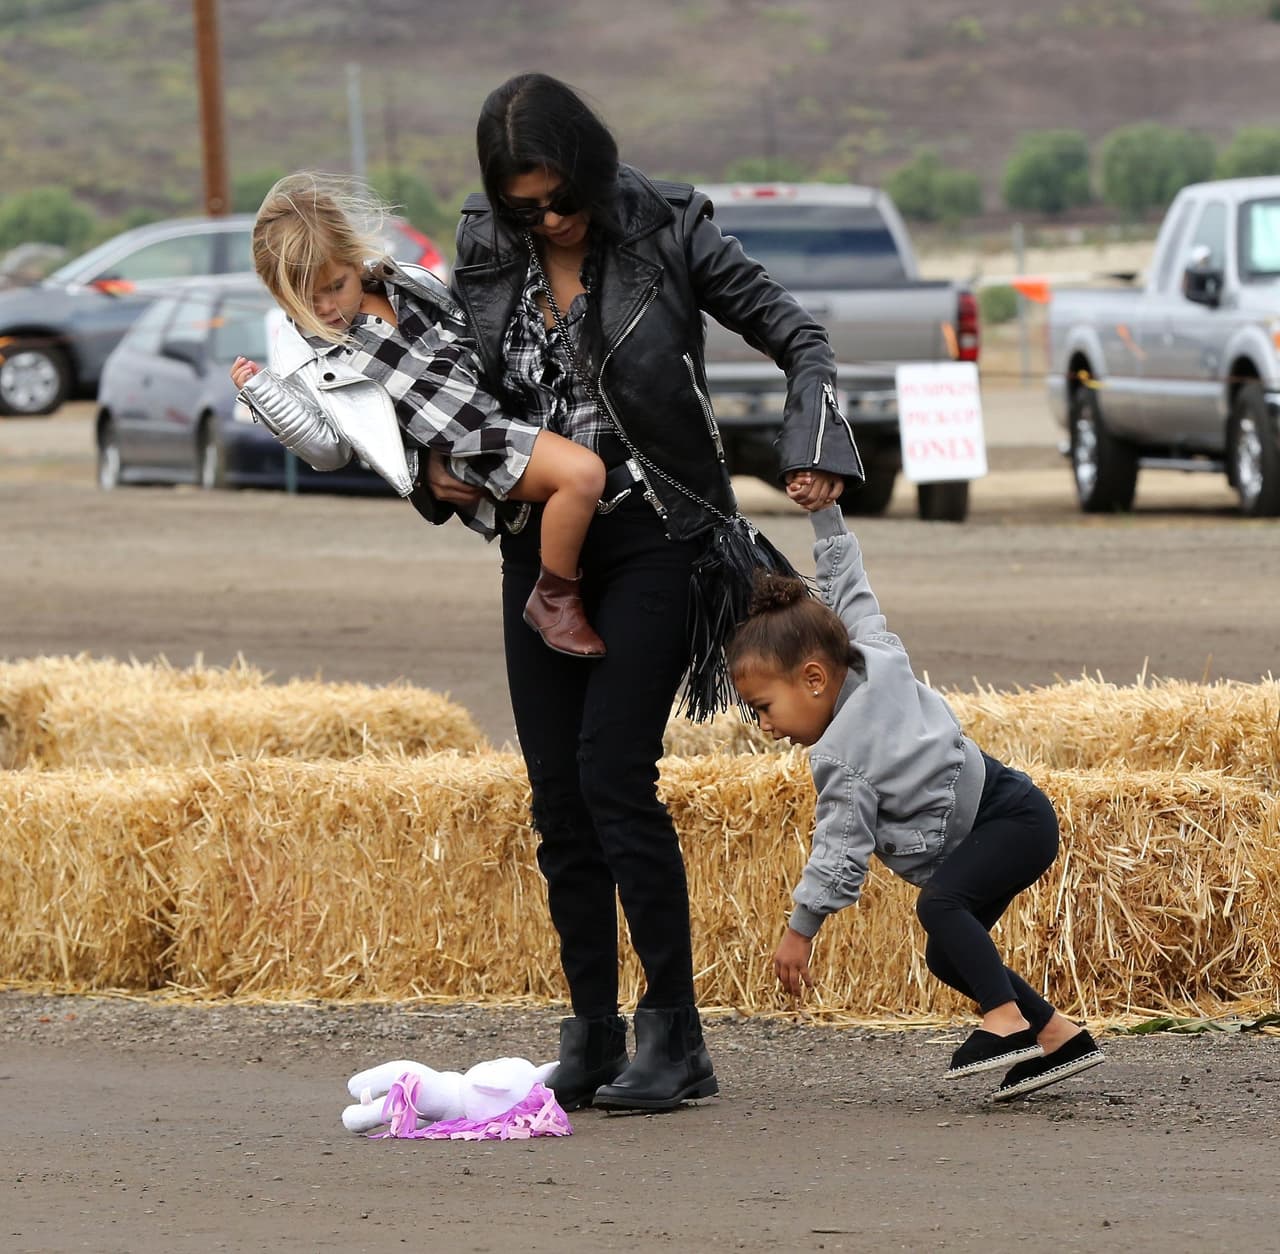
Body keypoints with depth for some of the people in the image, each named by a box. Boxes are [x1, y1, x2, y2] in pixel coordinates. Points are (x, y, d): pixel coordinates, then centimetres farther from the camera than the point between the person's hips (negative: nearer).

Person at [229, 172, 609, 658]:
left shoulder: (410, 284, 11)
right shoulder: (305, 357, -2)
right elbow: (328, 449, -1)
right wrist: (262, 395, -11)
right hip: (474, 450, -7)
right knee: (581, 474, -29)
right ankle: (554, 600, -14)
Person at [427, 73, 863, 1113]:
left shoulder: (667, 229, -11)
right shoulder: (486, 249, 1)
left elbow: (796, 336, -6)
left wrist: (814, 446, -22)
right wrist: (443, 463, -5)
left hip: (655, 540, -5)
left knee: (613, 768, -16)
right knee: (558, 794, 3)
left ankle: (675, 1037, -10)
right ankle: (592, 1038, 12)